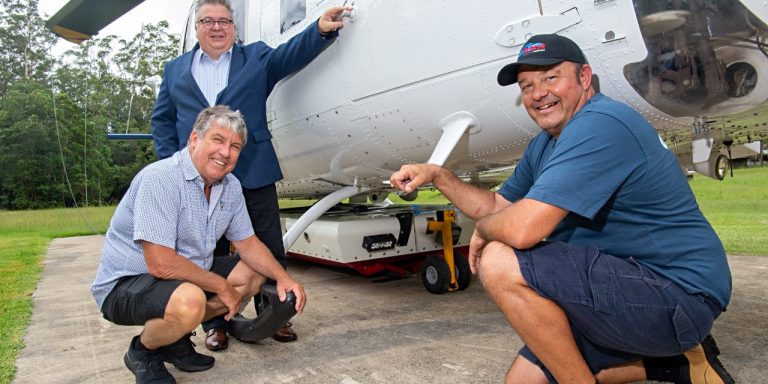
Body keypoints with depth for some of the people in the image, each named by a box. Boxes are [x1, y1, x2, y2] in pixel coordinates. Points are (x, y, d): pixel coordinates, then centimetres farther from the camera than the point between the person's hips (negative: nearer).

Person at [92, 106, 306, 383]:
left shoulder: (230, 186, -1)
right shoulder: (161, 179, -26)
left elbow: (247, 244, 7)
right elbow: (161, 264, -31)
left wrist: (283, 277, -9)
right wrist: (223, 287, -19)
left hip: (188, 273, 8)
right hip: (125, 284, -8)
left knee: (254, 274, 5)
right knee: (189, 301, -36)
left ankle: (176, 338, 10)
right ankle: (142, 351, -1)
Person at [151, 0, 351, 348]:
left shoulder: (256, 58, 10)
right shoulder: (176, 69, 14)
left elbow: (292, 53, -7)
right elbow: (162, 120, 13)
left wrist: (321, 29, -25)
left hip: (254, 175, -1)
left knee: (268, 250, 5)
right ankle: (214, 323, 24)